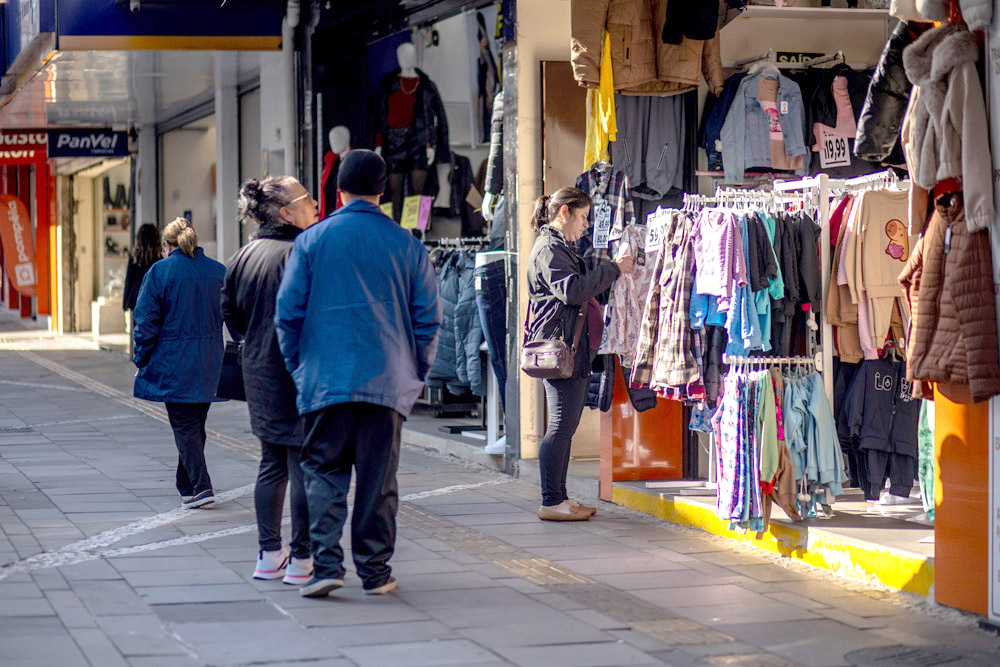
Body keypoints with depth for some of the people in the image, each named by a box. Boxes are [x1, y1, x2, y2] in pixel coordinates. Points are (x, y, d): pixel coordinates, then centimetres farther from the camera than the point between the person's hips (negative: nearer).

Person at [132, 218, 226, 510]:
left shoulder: (160, 272, -8)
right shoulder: (219, 272, 5)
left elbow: (146, 321, -8)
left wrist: (141, 360, 1)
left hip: (173, 363, -4)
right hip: (208, 365, 4)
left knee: (184, 426, -1)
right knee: (196, 424, 16)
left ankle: (201, 486, -12)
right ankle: (187, 487, 25)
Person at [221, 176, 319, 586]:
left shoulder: (245, 255, 9)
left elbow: (230, 313, 13)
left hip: (259, 374, 8)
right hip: (296, 373, -8)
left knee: (272, 464, 15)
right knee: (304, 464, -2)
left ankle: (269, 555, 18)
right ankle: (301, 560, 1)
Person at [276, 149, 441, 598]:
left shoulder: (312, 241, 1)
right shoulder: (406, 245, 3)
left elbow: (288, 313, 1)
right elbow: (428, 317, 4)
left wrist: (298, 368, 12)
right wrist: (417, 372, 14)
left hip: (325, 378, -1)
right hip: (387, 381, 1)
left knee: (324, 473, 5)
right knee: (378, 478, 7)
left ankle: (326, 564, -8)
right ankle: (374, 571, 11)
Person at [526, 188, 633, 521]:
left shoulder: (560, 247, 23)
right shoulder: (548, 249, -10)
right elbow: (572, 290, -22)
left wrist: (611, 271, 16)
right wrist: (613, 269, -16)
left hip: (571, 349, 11)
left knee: (566, 425, 11)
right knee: (562, 425, -10)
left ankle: (559, 497, 14)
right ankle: (551, 502, -7)